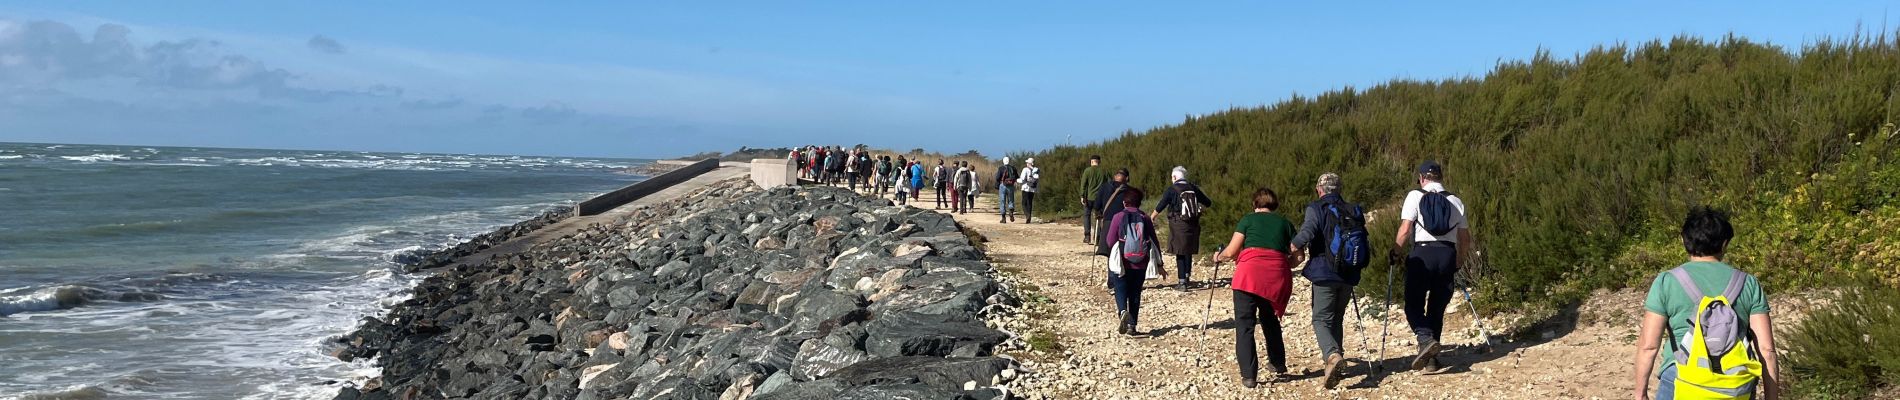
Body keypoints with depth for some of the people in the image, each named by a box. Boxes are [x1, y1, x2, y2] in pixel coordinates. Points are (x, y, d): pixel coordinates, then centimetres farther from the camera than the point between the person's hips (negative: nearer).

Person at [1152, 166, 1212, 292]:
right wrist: (1199, 209, 31)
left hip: (1178, 225, -4)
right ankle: (1187, 278, 27)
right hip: (1193, 225, 4)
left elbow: (1160, 207, -9)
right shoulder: (1193, 188, 4)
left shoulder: (1172, 190, -8)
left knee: (1180, 254, 0)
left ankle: (1182, 283, -1)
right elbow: (1208, 203, 12)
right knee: (1189, 252, 17)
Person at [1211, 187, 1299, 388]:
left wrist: (1219, 257, 25)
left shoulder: (1248, 220, 11)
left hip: (1249, 275, -3)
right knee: (1270, 319, 26)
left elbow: (1230, 252, 5)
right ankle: (1278, 364, 34)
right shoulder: (1285, 223, 18)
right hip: (1277, 277, 3)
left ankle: (1249, 375, -9)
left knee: (1245, 325, 0)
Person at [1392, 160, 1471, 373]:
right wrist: (1458, 260, 26)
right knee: (1437, 308, 11)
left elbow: (1405, 230, -9)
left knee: (1414, 305, 4)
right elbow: (1465, 238, 13)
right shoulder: (1455, 201, 12)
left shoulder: (1415, 196, 1)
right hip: (1448, 254, 4)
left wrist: (1395, 251, 4)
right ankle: (1431, 360, 11)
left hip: (1422, 254, -4)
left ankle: (1426, 339, -23)